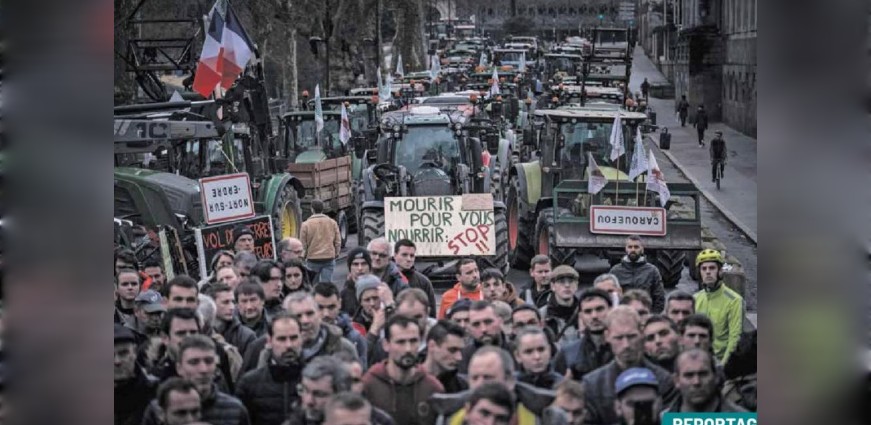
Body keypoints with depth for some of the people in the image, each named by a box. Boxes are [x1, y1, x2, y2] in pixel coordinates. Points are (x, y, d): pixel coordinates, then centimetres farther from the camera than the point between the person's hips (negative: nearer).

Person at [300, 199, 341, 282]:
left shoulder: (306, 224, -5)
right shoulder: (332, 223, 3)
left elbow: (303, 244, -2)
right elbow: (338, 241, 7)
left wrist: (303, 257, 13)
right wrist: (336, 254, 19)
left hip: (313, 260, -2)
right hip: (329, 259, 2)